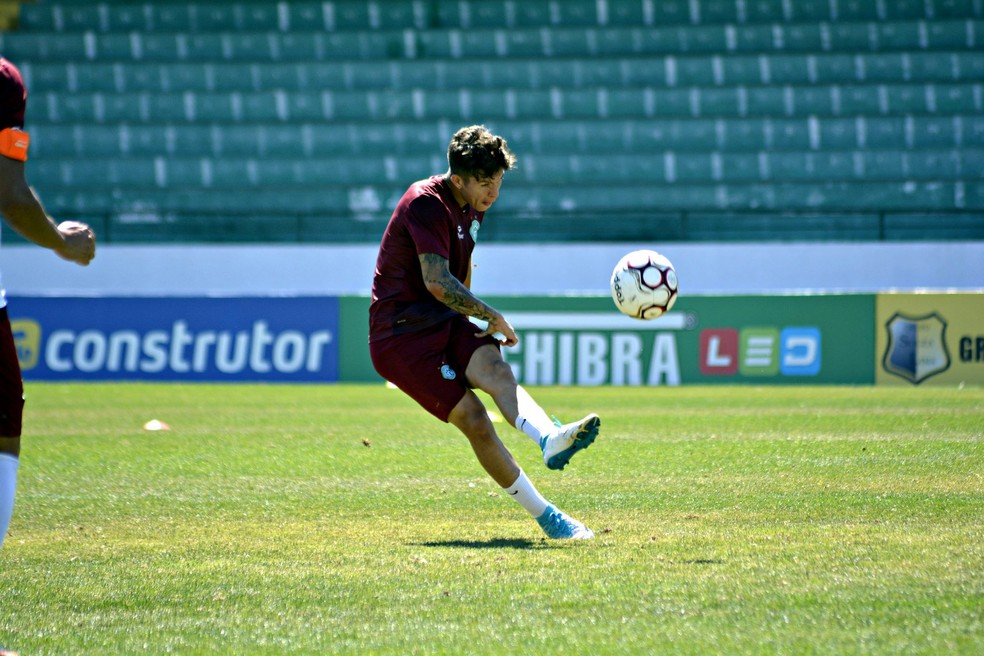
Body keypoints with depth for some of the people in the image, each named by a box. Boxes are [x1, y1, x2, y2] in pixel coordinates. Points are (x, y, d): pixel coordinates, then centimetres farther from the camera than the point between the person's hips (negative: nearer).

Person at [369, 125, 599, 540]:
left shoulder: (472, 207, 13)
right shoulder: (425, 204, -16)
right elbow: (437, 282, -25)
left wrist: (469, 318, 41)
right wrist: (491, 315, -17)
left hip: (444, 320, 6)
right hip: (399, 334, -6)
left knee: (493, 368, -29)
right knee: (474, 419, -21)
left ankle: (548, 439, -59)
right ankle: (544, 516, -22)